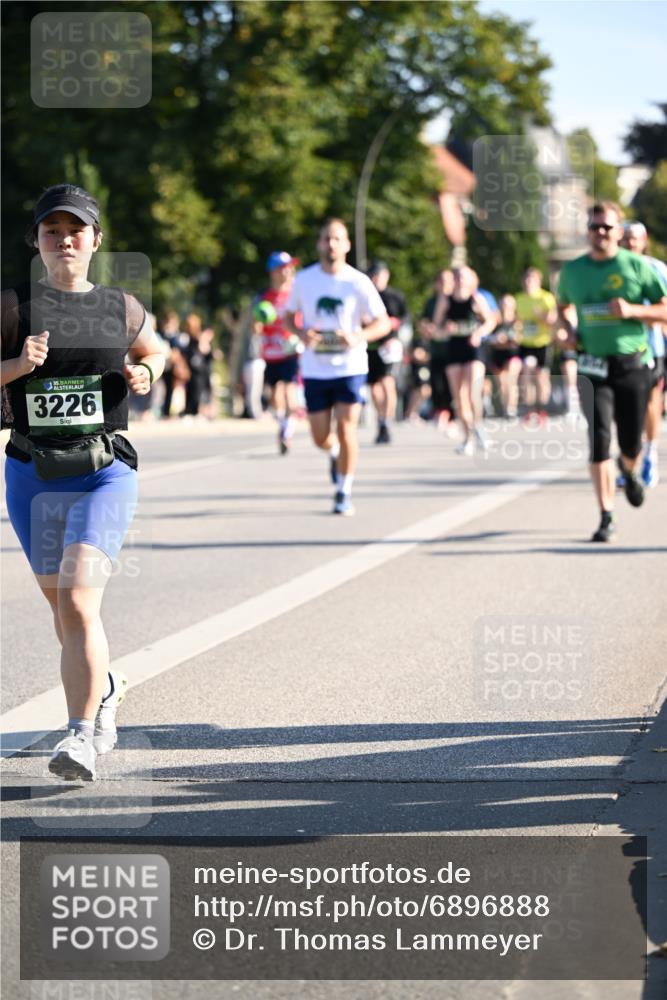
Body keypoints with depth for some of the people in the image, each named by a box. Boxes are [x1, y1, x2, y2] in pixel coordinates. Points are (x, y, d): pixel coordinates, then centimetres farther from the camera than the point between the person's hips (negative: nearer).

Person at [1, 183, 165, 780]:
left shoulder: (122, 308, 5)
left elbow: (154, 351, 25)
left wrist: (145, 374, 4)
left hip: (105, 474, -1)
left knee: (78, 604, -18)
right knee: (63, 609, 15)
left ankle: (83, 735, -14)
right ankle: (105, 689, 43)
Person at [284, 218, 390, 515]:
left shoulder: (358, 282, -6)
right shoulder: (304, 279, 1)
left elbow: (383, 323, -3)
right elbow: (289, 316, 12)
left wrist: (358, 337, -23)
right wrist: (301, 333, -11)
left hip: (350, 366, -2)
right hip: (315, 369, 2)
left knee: (346, 428, -11)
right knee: (320, 437, 4)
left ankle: (344, 492, 3)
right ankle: (335, 454, 40)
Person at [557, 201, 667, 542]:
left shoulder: (638, 267, -1)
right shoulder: (572, 270, 7)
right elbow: (564, 306, 26)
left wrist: (632, 310, -16)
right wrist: (570, 330, 4)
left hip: (632, 365, -1)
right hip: (593, 367, 1)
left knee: (630, 444, 5)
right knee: (599, 439, -12)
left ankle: (630, 472, 44)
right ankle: (606, 517, -8)